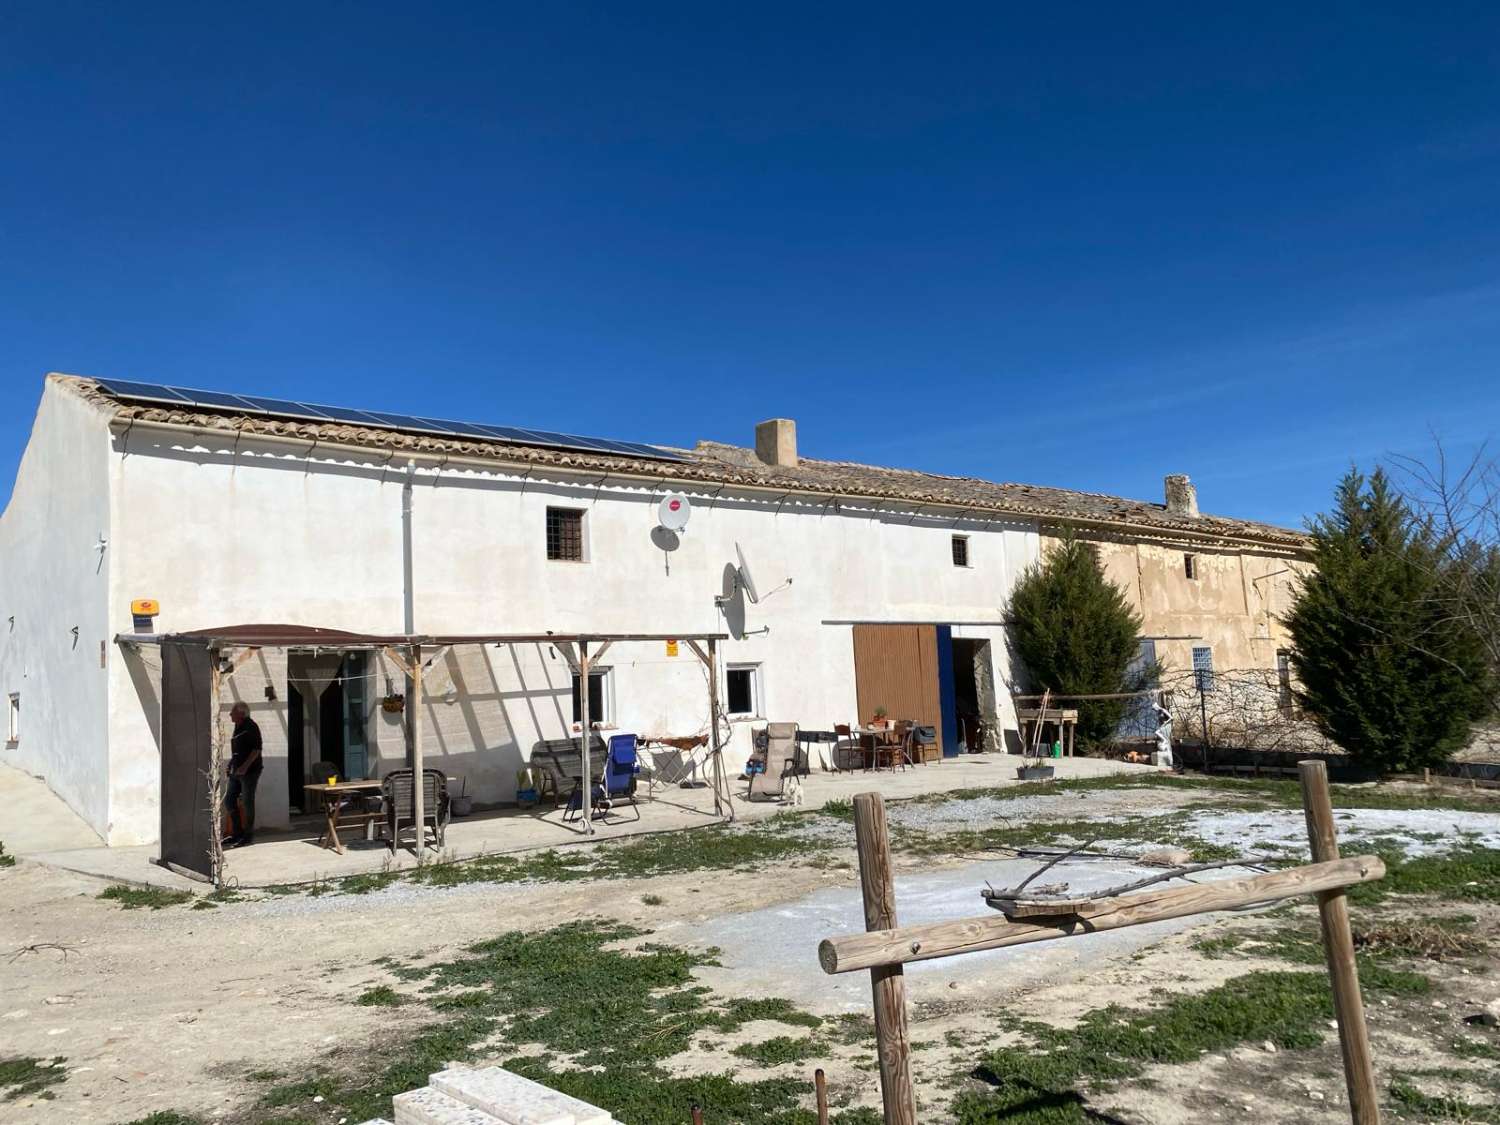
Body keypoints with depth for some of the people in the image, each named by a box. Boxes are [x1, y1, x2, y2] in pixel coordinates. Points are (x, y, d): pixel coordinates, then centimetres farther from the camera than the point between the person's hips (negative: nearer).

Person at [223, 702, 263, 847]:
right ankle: (237, 833, 19)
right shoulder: (238, 727, 15)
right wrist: (232, 765, 16)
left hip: (249, 771, -9)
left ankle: (248, 835, 6)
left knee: (248, 802, -2)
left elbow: (257, 749, -18)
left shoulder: (250, 727, -12)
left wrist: (245, 766, -24)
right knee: (229, 801, 9)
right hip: (236, 771, 9)